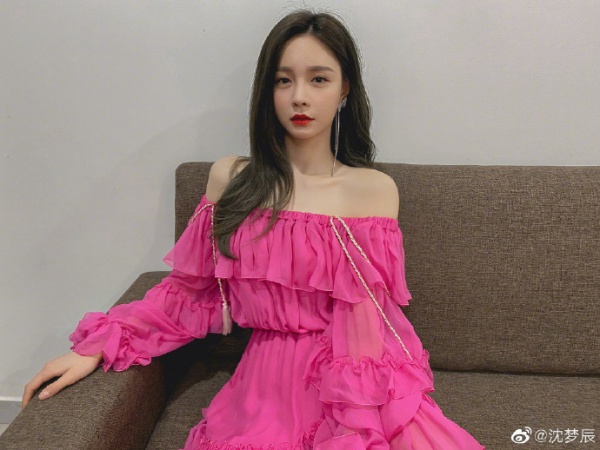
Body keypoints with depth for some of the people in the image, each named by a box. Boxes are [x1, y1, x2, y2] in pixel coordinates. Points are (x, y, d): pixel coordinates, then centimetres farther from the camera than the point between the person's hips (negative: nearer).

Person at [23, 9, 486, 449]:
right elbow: (191, 294, 8)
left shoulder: (375, 190, -3)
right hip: (266, 384, 1)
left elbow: (366, 322, -5)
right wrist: (96, 348, 1)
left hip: (351, 384, -1)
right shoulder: (230, 179, 3)